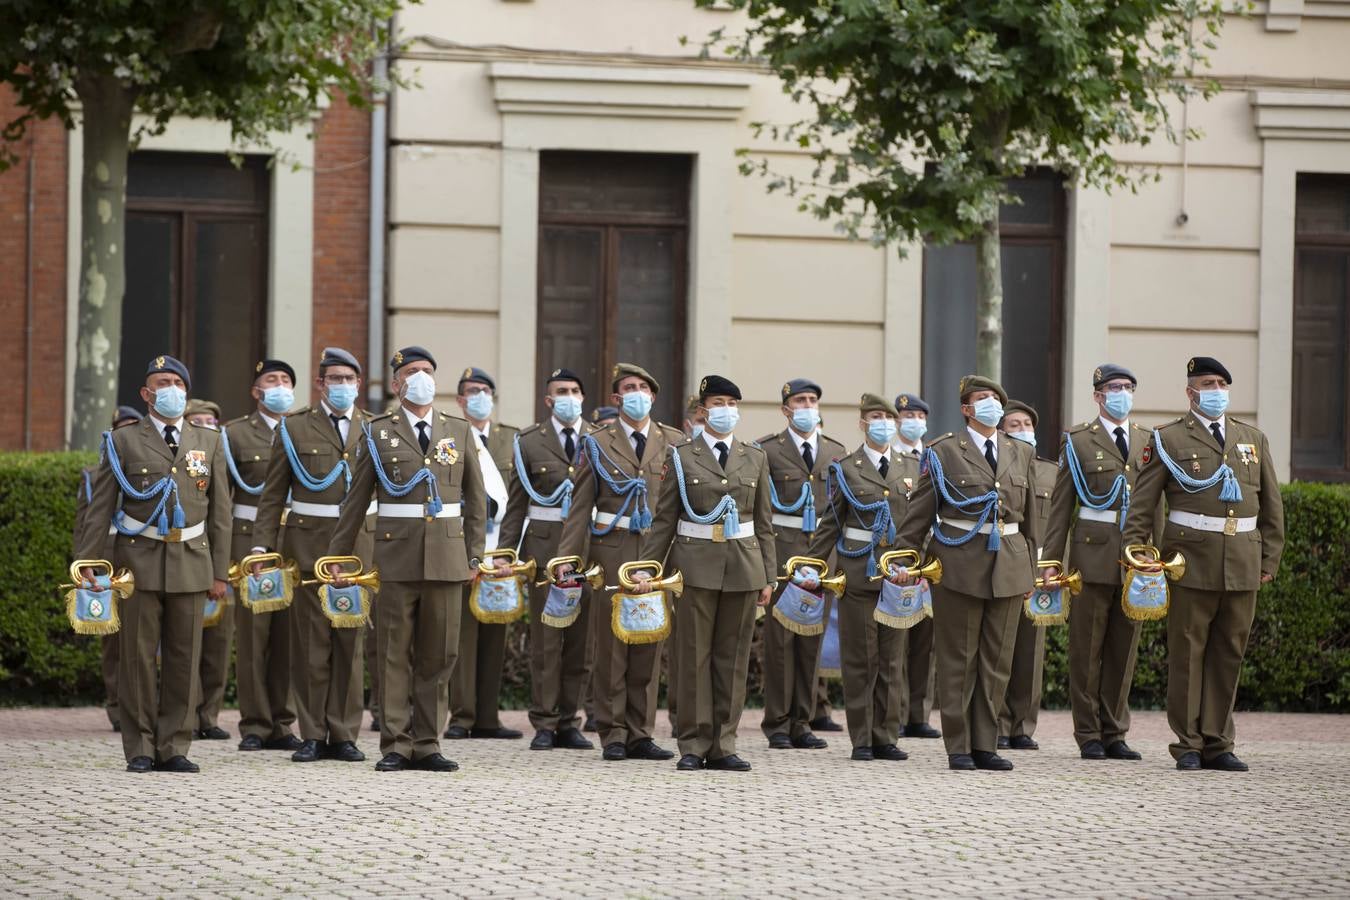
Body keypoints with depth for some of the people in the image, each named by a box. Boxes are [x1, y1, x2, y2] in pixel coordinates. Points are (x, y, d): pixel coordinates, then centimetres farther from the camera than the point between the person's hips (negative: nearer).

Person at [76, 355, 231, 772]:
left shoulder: (209, 442, 11)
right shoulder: (123, 441, 4)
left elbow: (220, 512, 11)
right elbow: (100, 506, 2)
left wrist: (219, 572, 6)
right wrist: (88, 562, -7)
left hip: (191, 561, 2)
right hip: (140, 560, -2)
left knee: (183, 658, 2)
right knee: (139, 656, -2)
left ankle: (174, 747, 7)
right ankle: (140, 748, 4)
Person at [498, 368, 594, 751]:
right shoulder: (530, 442, 5)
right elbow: (516, 504, 5)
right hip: (544, 547, -2)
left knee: (578, 637, 3)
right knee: (545, 637, -3)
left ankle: (568, 723, 10)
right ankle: (544, 724, 1)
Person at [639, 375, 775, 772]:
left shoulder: (755, 458, 11)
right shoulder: (682, 456, 3)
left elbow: (764, 521, 13)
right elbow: (664, 519, 3)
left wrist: (768, 576, 8)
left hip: (743, 564, 3)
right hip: (696, 563, -3)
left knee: (733, 656, 3)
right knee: (695, 655, -1)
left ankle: (722, 746, 8)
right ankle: (693, 746, 3)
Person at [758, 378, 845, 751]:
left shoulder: (836, 451, 13)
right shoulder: (767, 450, 0)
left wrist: (836, 545, 9)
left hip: (823, 549, 4)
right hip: (782, 547, -4)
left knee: (812, 638, 5)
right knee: (780, 636, -3)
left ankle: (802, 723, 11)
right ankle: (778, 725, 2)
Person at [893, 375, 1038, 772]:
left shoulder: (1020, 453, 14)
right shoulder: (944, 452, 0)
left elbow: (1029, 515, 18)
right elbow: (919, 511, 0)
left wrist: (1030, 567, 16)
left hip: (1008, 565, 4)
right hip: (959, 563, -4)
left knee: (997, 660, 5)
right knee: (958, 660, -1)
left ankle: (985, 745, 11)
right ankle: (958, 747, 4)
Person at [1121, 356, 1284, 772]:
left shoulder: (1253, 439, 15)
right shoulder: (1169, 439, 3)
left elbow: (1271, 504, 17)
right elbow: (1142, 504, 1)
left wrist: (1270, 558, 11)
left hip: (1243, 562, 4)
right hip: (1190, 561, -4)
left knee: (1228, 656, 6)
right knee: (1187, 653, -1)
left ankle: (1217, 744, 11)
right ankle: (1188, 745, 5)